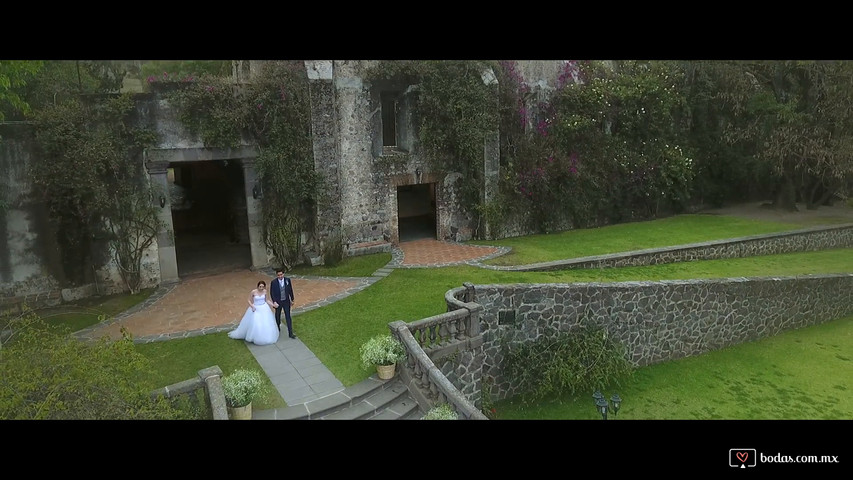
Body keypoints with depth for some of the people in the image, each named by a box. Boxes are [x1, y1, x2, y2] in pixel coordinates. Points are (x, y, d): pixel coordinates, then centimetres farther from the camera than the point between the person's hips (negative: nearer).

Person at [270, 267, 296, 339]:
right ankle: (278, 328, 45)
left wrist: (292, 300, 8)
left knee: (288, 317, 1)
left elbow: (290, 290, 1)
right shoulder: (273, 282, -16)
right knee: (278, 316, 20)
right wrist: (274, 302, -19)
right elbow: (272, 293, -10)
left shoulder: (288, 280, -10)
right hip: (278, 302, -1)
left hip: (286, 301, 1)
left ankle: (290, 333, 5)